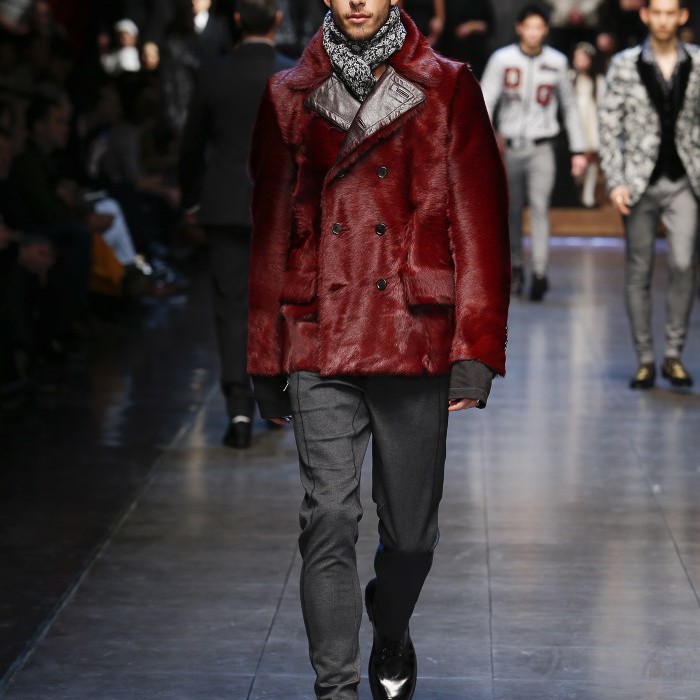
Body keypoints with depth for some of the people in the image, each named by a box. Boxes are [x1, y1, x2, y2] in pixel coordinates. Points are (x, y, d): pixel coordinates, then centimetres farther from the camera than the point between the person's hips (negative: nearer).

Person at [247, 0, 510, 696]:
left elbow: (479, 221, 1)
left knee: (411, 530, 9)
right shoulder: (290, 96, 9)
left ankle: (390, 639, 38)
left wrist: (475, 350, -6)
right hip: (319, 344, 0)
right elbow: (270, 229, 12)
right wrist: (267, 363, 10)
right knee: (329, 519, -9)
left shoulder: (447, 90, 4)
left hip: (416, 341, 0)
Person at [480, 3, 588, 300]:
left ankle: (540, 273, -20)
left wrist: (578, 150, 10)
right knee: (513, 211, 8)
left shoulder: (557, 62, 3)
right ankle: (516, 267, 25)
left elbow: (570, 107, 12)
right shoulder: (502, 59, -2)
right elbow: (485, 102, -5)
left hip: (541, 146, -1)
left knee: (539, 206, -15)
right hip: (510, 145, 1)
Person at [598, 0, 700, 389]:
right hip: (640, 182, 0)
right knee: (638, 272, 4)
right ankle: (645, 360, 13)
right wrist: (615, 181, -8)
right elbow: (609, 126, 0)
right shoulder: (624, 65, 0)